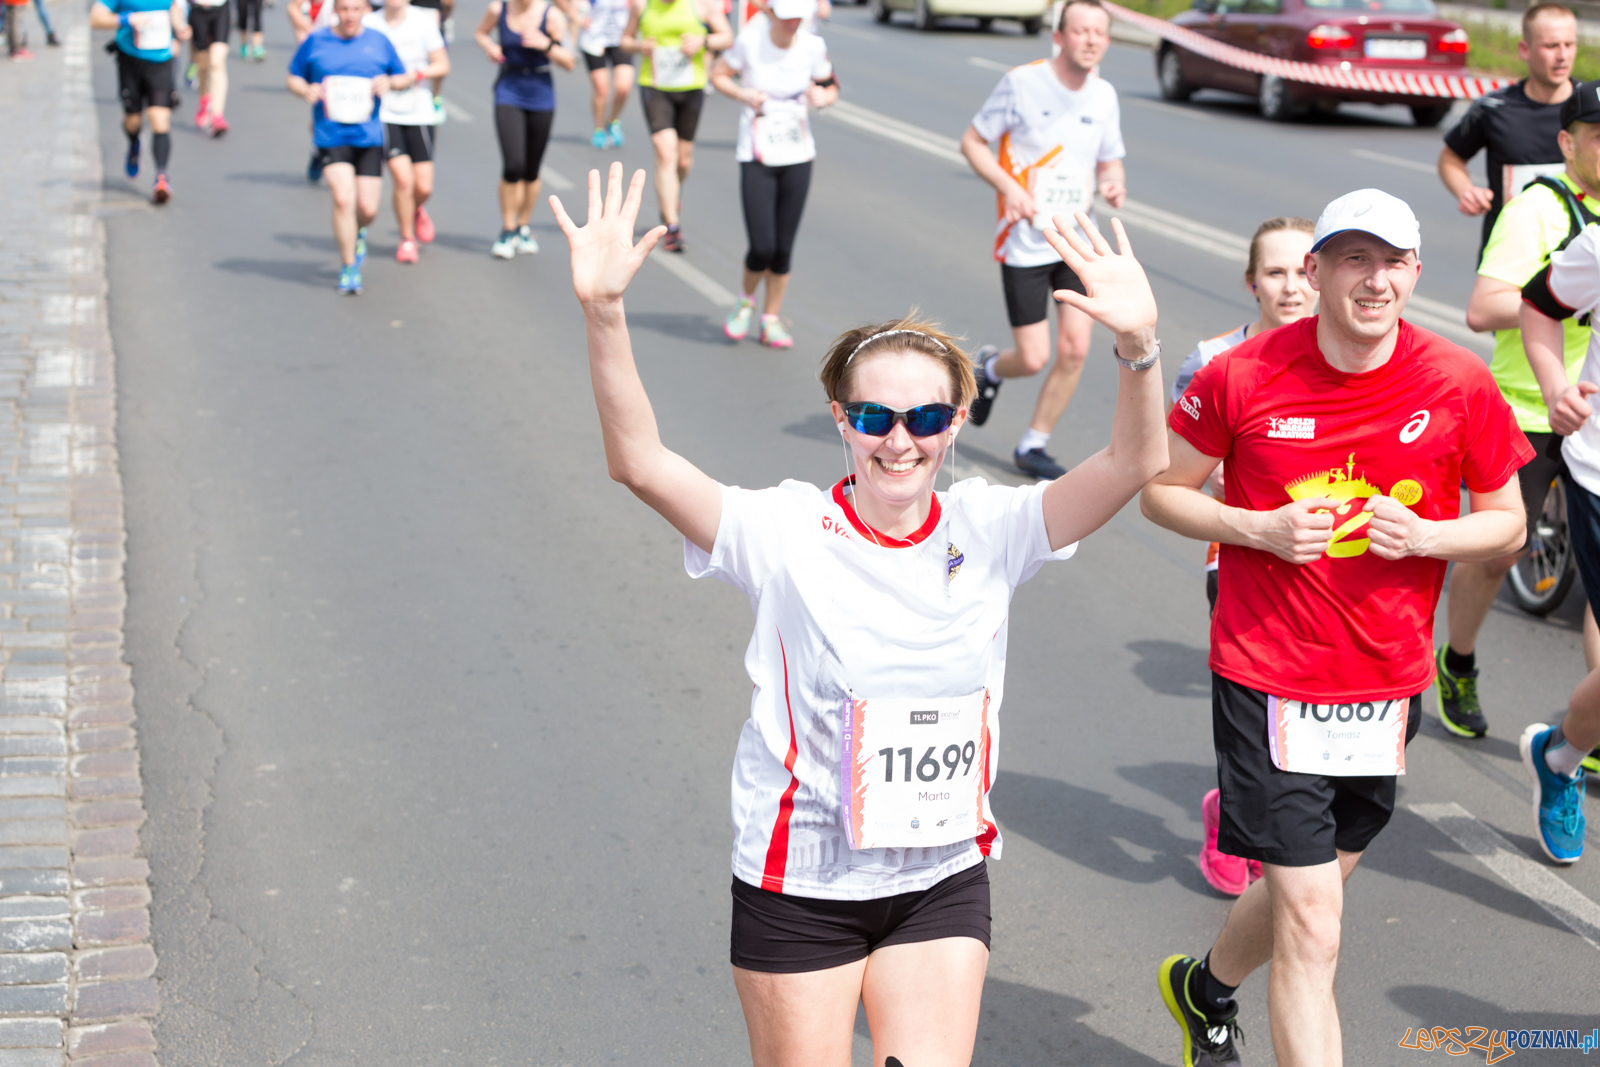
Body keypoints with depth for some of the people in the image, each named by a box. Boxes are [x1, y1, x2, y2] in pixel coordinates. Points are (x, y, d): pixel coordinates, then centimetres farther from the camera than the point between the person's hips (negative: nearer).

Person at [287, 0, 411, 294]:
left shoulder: (379, 42, 6)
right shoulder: (315, 42, 3)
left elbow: (403, 78, 14)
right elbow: (293, 77, 11)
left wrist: (390, 82, -9)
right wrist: (305, 90, -11)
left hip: (368, 137, 2)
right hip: (330, 135, -2)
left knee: (368, 208, 1)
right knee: (343, 199, -17)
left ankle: (357, 233, 39)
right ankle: (348, 268, -2)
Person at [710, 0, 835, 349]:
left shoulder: (813, 46, -2)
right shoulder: (749, 41, -10)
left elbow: (831, 87, 11)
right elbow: (718, 75, 3)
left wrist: (823, 97, -12)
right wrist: (743, 94, -15)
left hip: (798, 155, 2)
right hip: (756, 158, -2)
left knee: (784, 248, 4)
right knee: (762, 248, -10)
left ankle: (771, 321, 22)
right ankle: (745, 300, 22)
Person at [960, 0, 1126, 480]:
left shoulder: (1104, 95, 4)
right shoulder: (1022, 81, -11)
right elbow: (972, 141, -4)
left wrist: (1114, 184, -8)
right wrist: (1009, 186, -19)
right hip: (1025, 241, -4)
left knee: (1075, 350, -4)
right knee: (1033, 359, -5)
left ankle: (1032, 446, 15)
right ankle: (991, 368, 33)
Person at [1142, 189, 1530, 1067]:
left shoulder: (1460, 385, -6)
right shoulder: (1243, 377, -11)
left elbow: (1507, 524, 5)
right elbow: (1161, 488, 1)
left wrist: (1423, 536, -16)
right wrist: (1258, 529, -16)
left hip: (1388, 687, 4)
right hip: (1268, 681, -4)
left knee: (1311, 885, 22)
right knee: (1312, 930, -7)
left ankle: (1206, 987, 54)